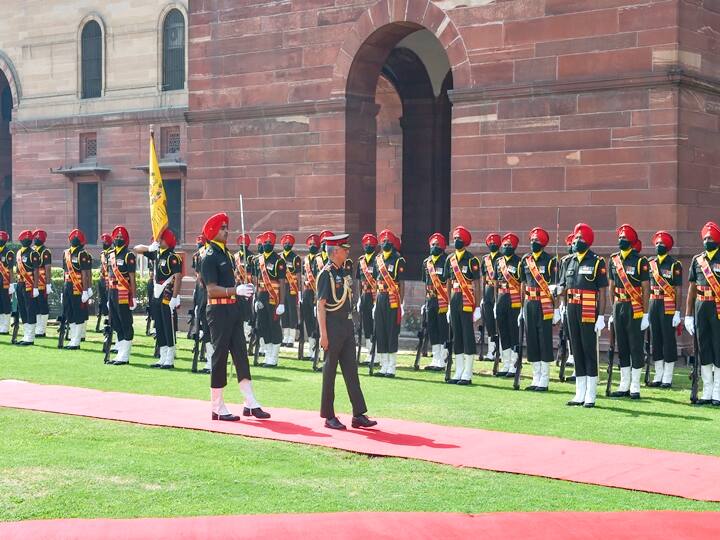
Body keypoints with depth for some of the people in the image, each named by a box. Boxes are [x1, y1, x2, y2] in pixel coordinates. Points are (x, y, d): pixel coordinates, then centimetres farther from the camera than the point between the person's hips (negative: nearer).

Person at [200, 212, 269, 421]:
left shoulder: (227, 254, 16)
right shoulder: (209, 257, -11)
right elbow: (212, 290, -19)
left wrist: (243, 290, 9)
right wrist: (236, 290, -29)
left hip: (232, 309, 8)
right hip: (218, 310, -8)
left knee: (241, 354, 7)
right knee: (220, 357, -3)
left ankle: (251, 404, 9)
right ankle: (218, 409, 5)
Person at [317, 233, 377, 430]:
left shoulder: (343, 272, 12)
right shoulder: (326, 274, -12)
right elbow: (320, 305, -15)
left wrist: (350, 325, 18)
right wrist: (323, 334, -19)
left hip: (347, 325, 8)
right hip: (333, 327, -8)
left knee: (351, 370, 7)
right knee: (330, 371, 1)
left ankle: (359, 414, 9)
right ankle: (329, 416, 9)